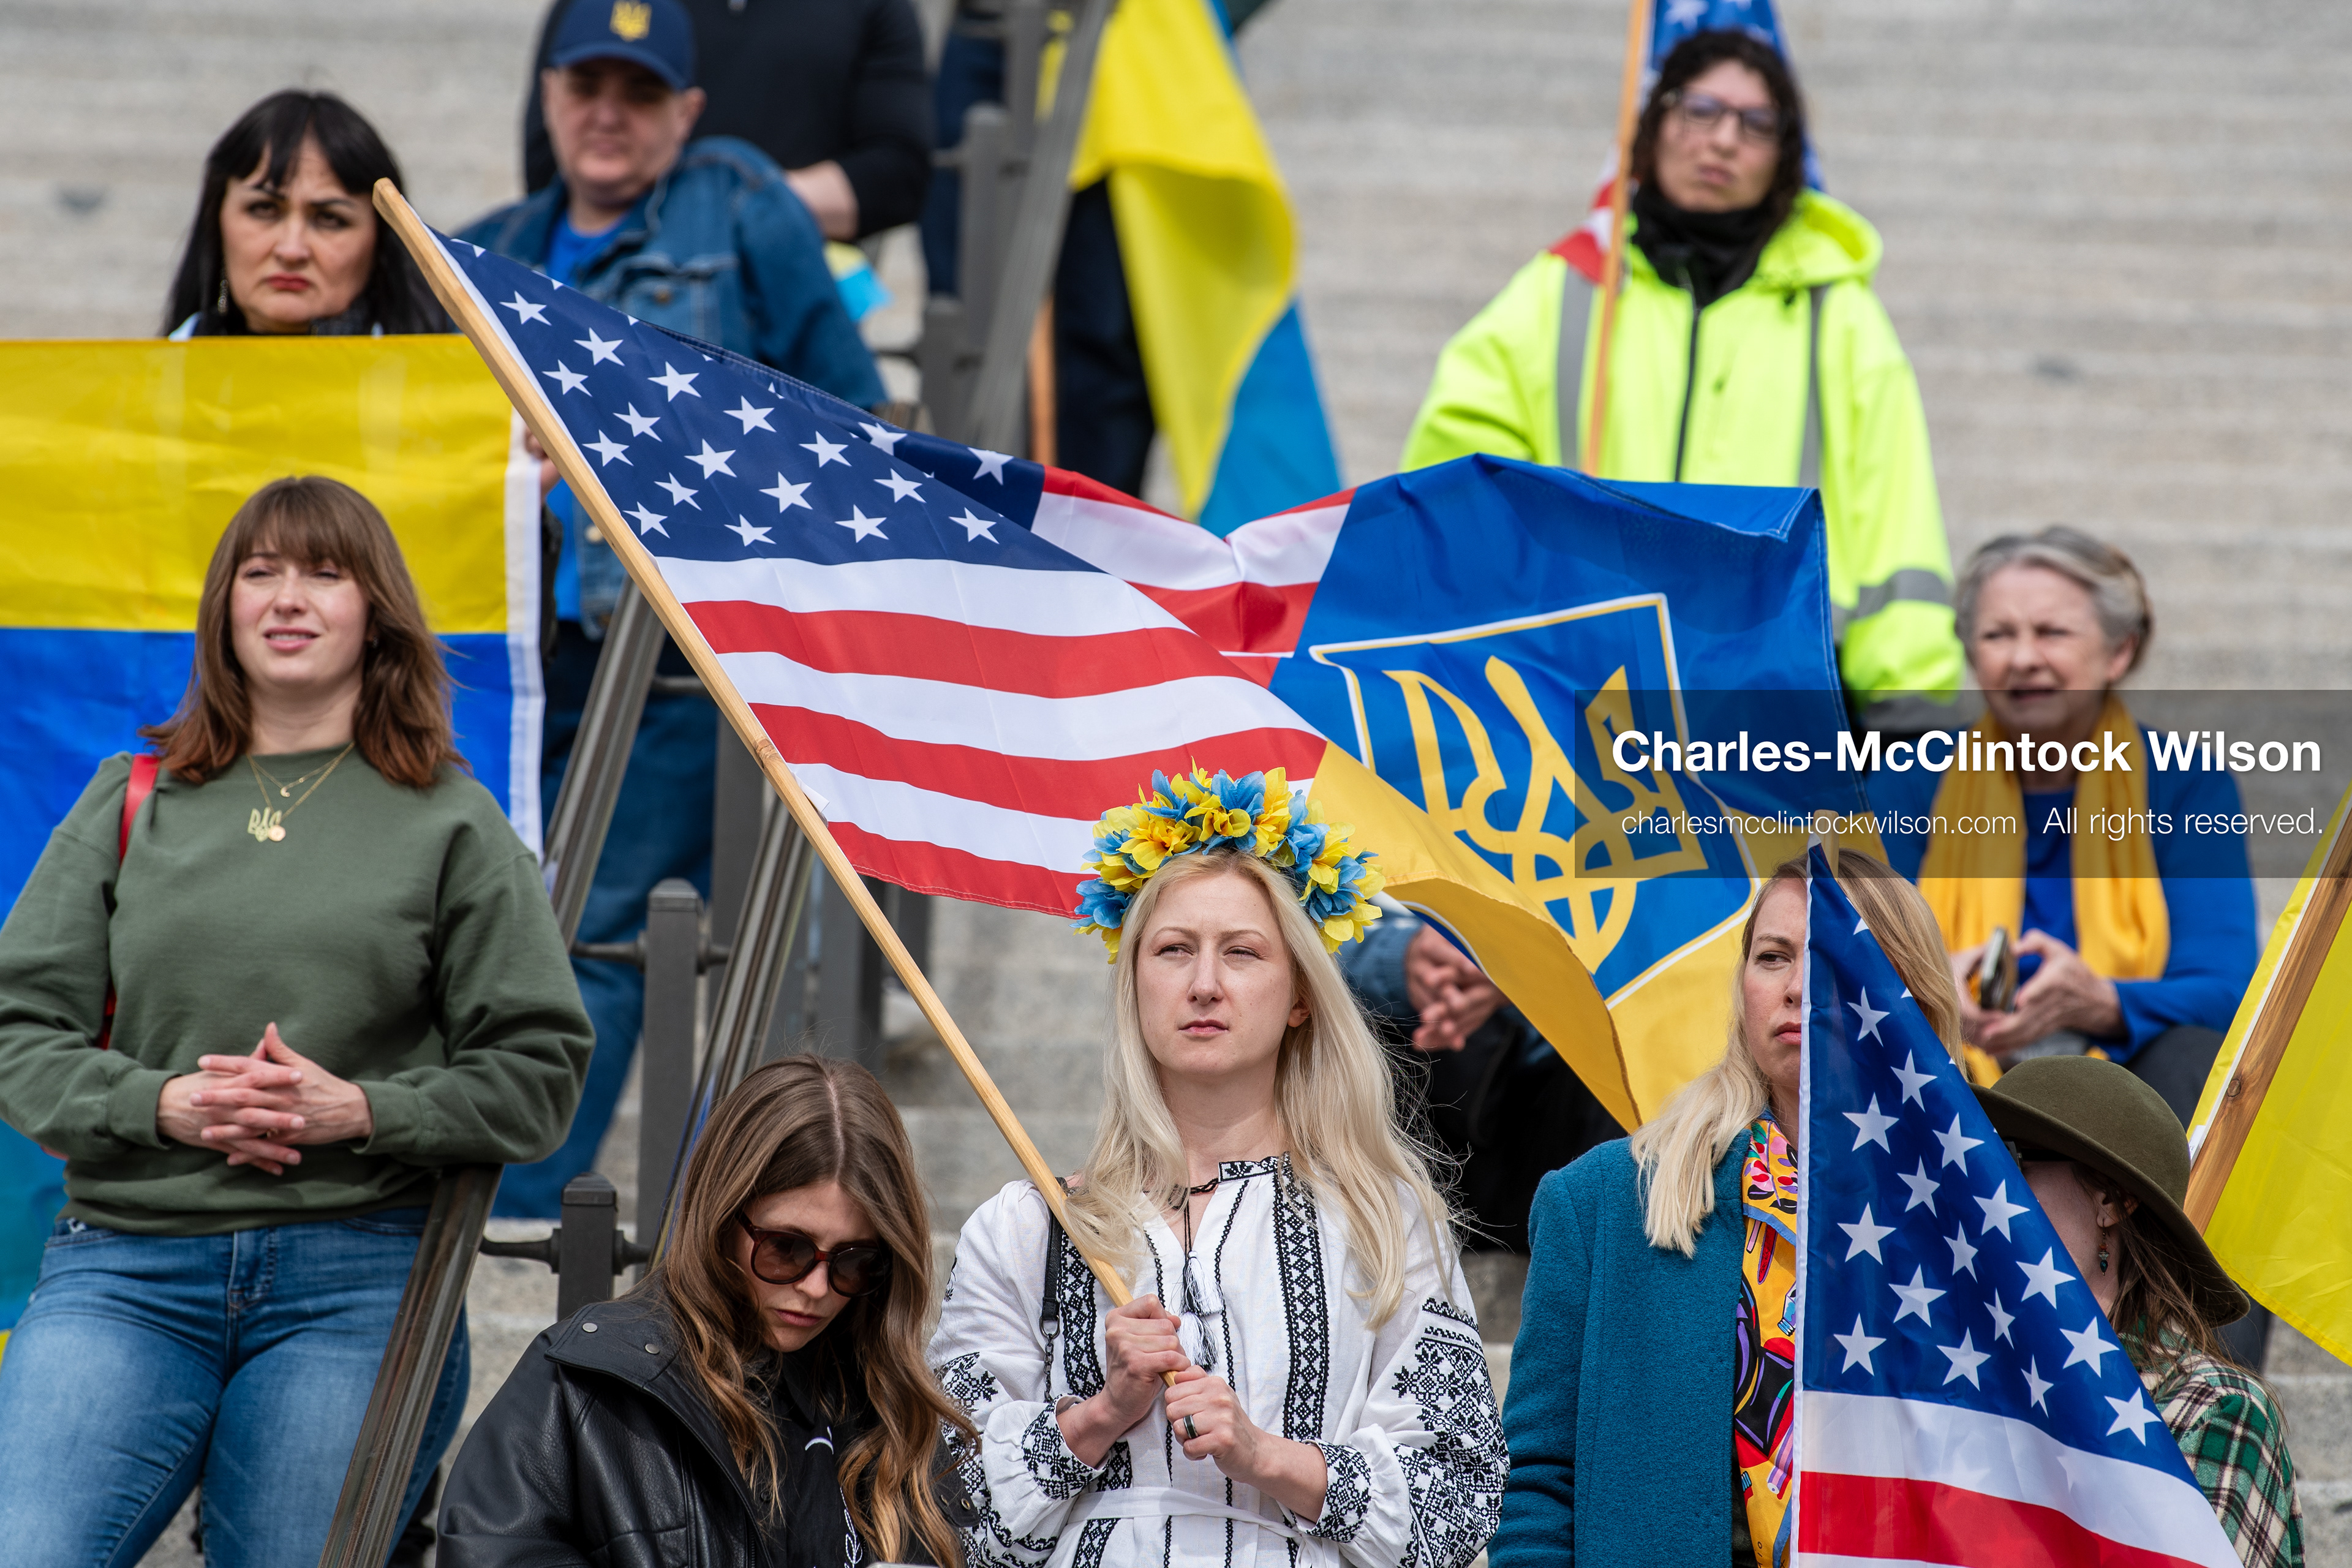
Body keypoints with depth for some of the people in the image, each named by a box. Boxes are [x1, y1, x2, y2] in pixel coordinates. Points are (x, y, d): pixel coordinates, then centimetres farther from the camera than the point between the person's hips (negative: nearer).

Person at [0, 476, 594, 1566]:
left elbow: (539, 1069, 4)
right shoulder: (132, 801, 12)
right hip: (126, 1271, 1)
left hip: (357, 1284, -1)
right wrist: (162, 1102, -11)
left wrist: (360, 1110, -12)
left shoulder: (451, 823, 9)